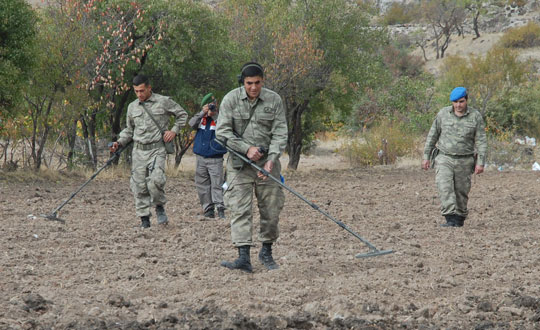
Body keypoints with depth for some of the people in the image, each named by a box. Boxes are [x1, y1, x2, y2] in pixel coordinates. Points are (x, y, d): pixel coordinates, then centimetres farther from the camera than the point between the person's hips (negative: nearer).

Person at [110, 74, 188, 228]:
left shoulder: (163, 102, 1)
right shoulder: (132, 107, 13)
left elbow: (182, 114, 12)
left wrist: (174, 130, -2)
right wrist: (119, 143, 9)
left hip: (157, 148, -4)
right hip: (139, 150, 4)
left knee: (155, 180, -22)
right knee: (139, 185, -2)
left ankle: (159, 206, 4)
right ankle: (144, 218, 7)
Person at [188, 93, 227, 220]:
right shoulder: (201, 117, 11)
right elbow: (192, 124, -6)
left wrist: (215, 115, -20)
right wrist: (203, 113, -17)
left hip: (215, 158, -4)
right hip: (201, 157, 4)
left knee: (217, 183, -13)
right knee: (202, 185, 4)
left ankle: (220, 209, -17)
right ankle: (208, 211, 9)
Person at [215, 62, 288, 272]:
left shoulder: (274, 100, 0)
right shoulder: (231, 100, -3)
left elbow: (279, 133, -2)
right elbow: (222, 132, -5)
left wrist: (271, 159, -14)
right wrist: (247, 149, -14)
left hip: (267, 162, 1)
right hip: (239, 163, -1)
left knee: (271, 208, 5)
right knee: (239, 209, -11)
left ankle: (266, 252, 23)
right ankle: (243, 257, -17)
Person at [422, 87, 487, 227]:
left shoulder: (475, 116, -5)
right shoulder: (443, 113, -2)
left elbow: (481, 141, -5)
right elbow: (432, 136, 6)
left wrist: (480, 163, -13)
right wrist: (426, 157, 5)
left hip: (464, 161, 0)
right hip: (444, 159, 0)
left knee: (461, 192, 6)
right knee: (445, 188, -18)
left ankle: (459, 218, 26)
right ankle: (450, 219, -26)